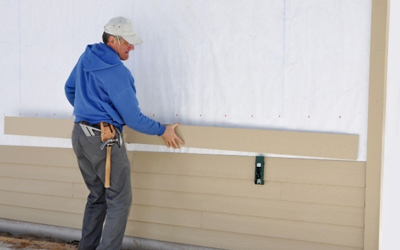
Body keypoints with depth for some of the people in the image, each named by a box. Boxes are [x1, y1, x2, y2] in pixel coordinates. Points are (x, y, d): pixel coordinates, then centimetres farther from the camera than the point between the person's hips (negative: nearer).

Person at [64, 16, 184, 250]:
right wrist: (163, 131, -2)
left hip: (80, 135, 9)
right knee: (120, 200, 0)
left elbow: (70, 89, 21)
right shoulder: (117, 72, -19)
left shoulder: (86, 58, 6)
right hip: (104, 140, -9)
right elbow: (133, 118, -15)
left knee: (97, 196, 17)